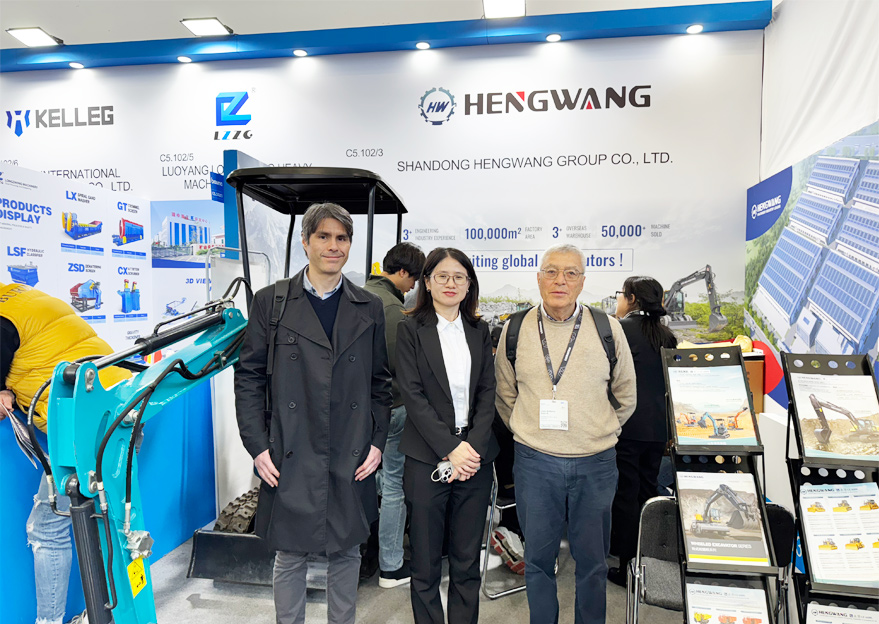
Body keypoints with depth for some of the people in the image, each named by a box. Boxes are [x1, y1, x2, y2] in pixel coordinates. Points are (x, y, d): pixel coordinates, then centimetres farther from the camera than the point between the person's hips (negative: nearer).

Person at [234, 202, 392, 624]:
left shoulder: (369, 309, 6)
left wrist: (377, 442, 1)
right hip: (289, 460, -1)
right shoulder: (270, 302, 0)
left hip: (351, 461, 2)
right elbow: (248, 378, 0)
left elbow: (380, 383, 8)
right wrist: (257, 447, -5)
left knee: (346, 553, 16)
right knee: (289, 556, 13)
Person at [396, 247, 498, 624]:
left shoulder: (479, 331, 10)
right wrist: (451, 448, -14)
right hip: (427, 458, -3)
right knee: (425, 564, 8)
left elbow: (487, 392, 5)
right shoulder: (411, 329, -1)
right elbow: (412, 395, -8)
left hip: (475, 455, 3)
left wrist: (474, 446, -8)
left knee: (468, 562, 12)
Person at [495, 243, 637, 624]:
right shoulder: (515, 329, -1)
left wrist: (599, 433, 11)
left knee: (592, 559, 14)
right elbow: (505, 396, 11)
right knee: (538, 558, 14)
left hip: (595, 464, 0)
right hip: (535, 462, 0)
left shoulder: (608, 329, -2)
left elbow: (625, 397, 10)